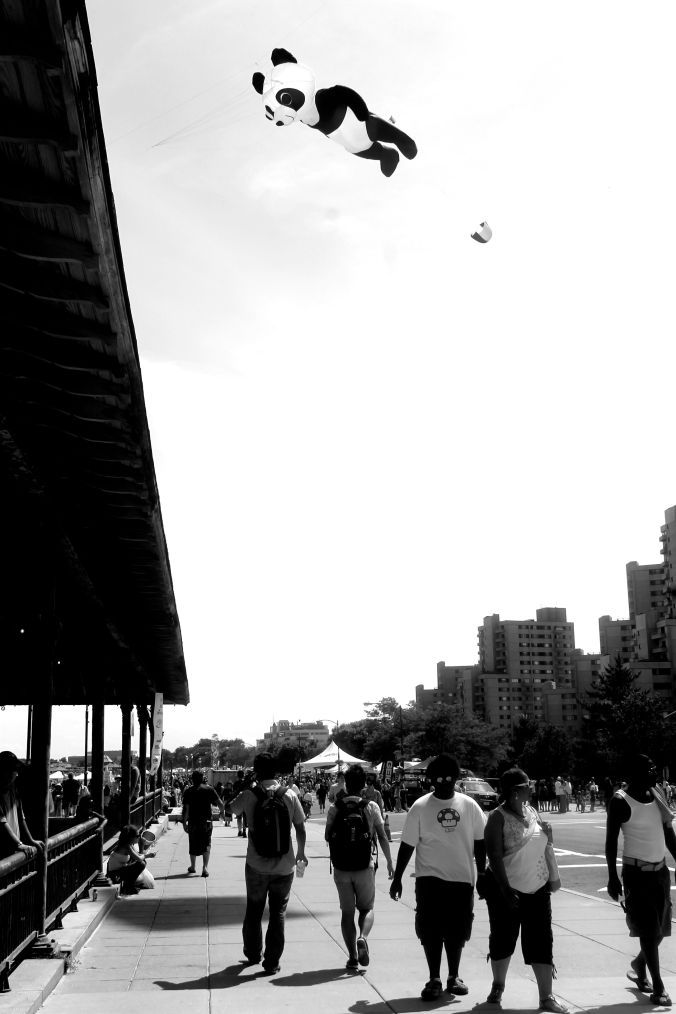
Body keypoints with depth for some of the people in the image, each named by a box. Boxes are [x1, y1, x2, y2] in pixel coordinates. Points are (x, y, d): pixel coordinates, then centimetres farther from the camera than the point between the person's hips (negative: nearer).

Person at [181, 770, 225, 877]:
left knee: (193, 845, 15)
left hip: (193, 822, 0)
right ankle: (205, 867, -6)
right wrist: (222, 813, 13)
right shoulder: (209, 789, -1)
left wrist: (184, 822, -3)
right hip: (207, 822, 0)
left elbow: (186, 808, -9)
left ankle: (193, 866, 29)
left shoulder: (188, 791, -4)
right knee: (206, 845, 7)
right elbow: (220, 803, -4)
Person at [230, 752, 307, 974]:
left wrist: (251, 786, 14)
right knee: (278, 914, 10)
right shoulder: (290, 795, -6)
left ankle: (253, 954, 35)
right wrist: (301, 852, 17)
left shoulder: (249, 795, -10)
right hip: (284, 866, 0)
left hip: (257, 866, 0)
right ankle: (272, 962, 11)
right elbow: (300, 827, 2)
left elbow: (231, 809, 11)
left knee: (253, 911, 19)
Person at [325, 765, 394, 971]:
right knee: (366, 908, 16)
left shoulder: (334, 807, -3)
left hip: (341, 867, 1)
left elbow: (327, 836, 2)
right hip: (365, 867, -1)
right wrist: (389, 862, 7)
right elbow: (382, 837, -3)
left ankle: (352, 957, 7)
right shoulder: (371, 807, -5)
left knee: (347, 912, 11)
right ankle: (362, 938, -11)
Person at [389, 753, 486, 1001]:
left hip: (462, 879, 2)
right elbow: (407, 845, -1)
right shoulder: (420, 807, -5)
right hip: (430, 879, -2)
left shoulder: (469, 805, 0)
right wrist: (397, 878, -1)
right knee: (430, 931, -2)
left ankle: (454, 977, 27)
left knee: (456, 932, 10)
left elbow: (479, 843, 7)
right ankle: (434, 979, 13)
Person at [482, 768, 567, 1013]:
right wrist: (506, 889, -23)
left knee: (541, 942, 1)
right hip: (506, 890, -4)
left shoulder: (532, 812, 7)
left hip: (537, 889, 4)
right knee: (503, 939, 10)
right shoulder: (498, 817, -12)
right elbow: (494, 855, -18)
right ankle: (498, 987, 31)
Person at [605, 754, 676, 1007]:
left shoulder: (656, 794, 5)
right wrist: (612, 877, -16)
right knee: (648, 929, -7)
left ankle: (638, 966, 36)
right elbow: (611, 841, -12)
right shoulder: (621, 801, -14)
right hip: (636, 871, -6)